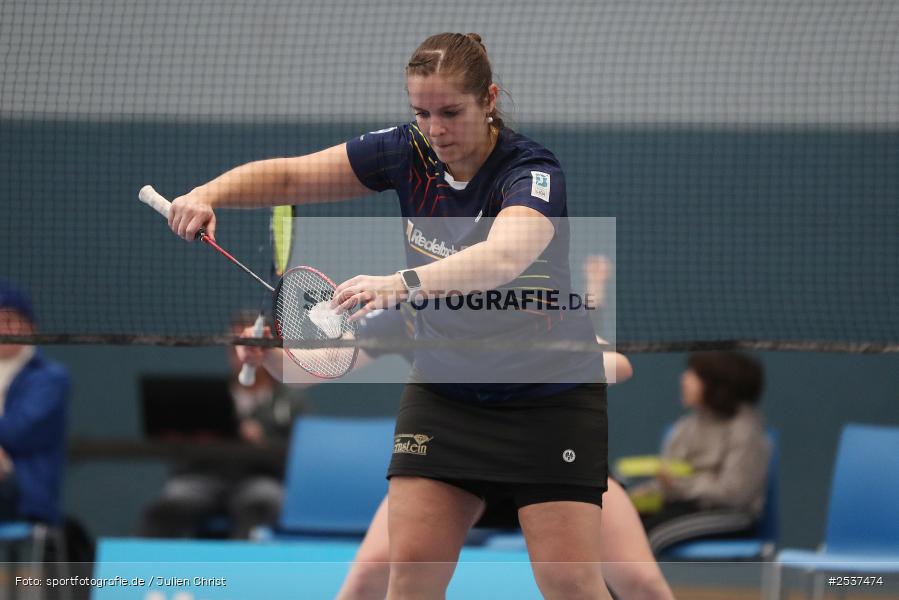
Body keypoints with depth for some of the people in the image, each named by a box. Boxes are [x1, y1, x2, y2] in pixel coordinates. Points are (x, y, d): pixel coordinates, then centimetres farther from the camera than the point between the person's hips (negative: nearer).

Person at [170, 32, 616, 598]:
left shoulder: (532, 170, -23)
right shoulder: (410, 151, -6)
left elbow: (505, 256, -45)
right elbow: (290, 174, 0)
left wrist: (404, 284, -59)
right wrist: (210, 194, -19)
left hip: (550, 398, -5)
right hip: (445, 394, 5)